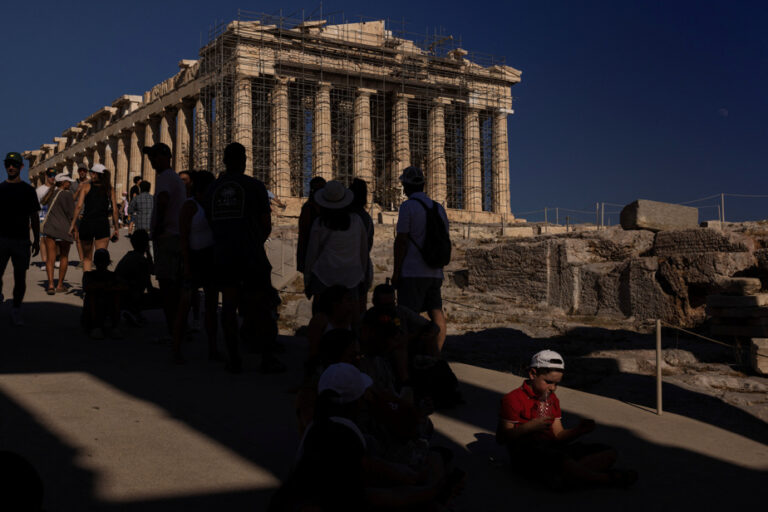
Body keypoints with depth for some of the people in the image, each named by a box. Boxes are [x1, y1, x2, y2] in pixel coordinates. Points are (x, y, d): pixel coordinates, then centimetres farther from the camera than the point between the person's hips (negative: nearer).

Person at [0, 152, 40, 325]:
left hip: (21, 239, 0)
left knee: (20, 277, 2)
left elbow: (34, 217, 9)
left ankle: (16, 309, 11)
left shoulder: (28, 190, 6)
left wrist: (37, 240, 6)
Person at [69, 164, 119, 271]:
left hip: (86, 223, 0)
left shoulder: (86, 186, 5)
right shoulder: (109, 188, 8)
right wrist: (116, 228, 8)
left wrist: (73, 223, -1)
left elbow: (79, 206, -5)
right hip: (102, 224, 0)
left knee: (87, 258, 15)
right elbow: (114, 210, 3)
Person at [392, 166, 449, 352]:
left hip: (412, 273, -7)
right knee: (437, 313, 6)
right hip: (434, 273, 7)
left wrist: (396, 272, -7)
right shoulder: (439, 208, 14)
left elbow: (401, 241, -11)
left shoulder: (407, 207, -7)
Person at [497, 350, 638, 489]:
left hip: (552, 447, 8)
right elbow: (501, 437, -8)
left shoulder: (552, 399, 24)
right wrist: (529, 427, -21)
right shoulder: (513, 399, -1)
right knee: (561, 460, -43)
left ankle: (565, 476, -36)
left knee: (609, 453, -8)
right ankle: (608, 478, -23)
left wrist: (578, 430, 1)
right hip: (527, 451, -8)